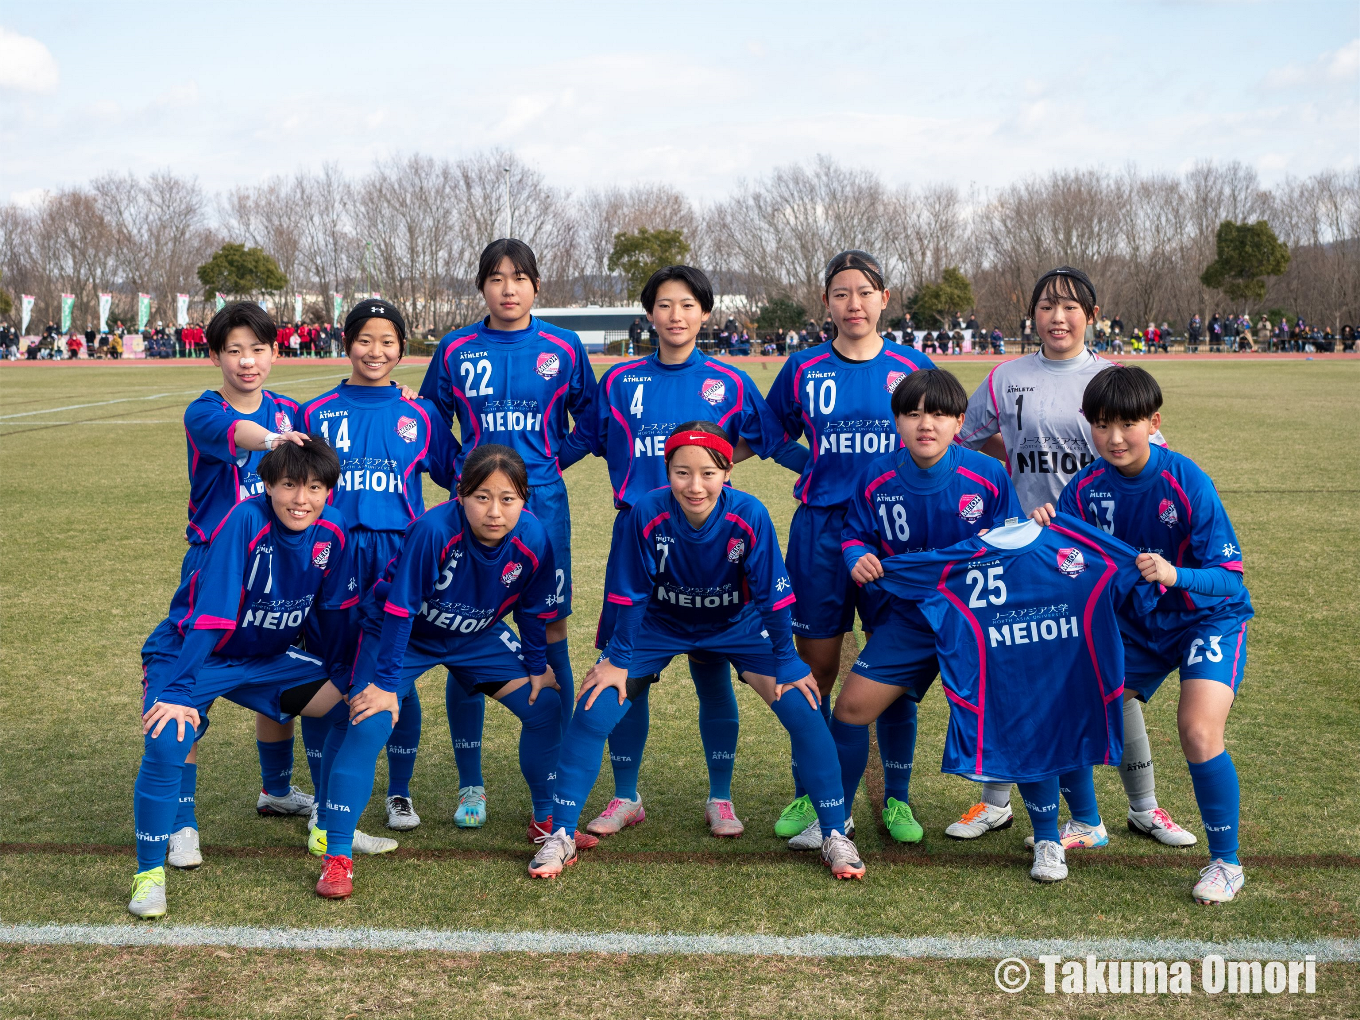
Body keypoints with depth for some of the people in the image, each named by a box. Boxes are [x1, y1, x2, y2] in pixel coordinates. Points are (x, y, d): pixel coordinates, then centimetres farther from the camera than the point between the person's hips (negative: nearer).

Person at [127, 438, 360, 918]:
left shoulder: (332, 531, -12)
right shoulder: (246, 521, -28)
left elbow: (333, 611, 4)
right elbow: (210, 615, -31)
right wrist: (179, 693, -33)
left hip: (267, 659, 6)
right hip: (191, 652, -6)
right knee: (167, 743, -29)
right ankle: (149, 873, -10)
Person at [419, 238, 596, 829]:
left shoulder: (562, 348, 3)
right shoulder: (456, 350, 4)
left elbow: (591, 421, 13)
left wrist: (553, 457, 1)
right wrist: (460, 470, 2)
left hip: (543, 507, 0)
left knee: (550, 637, 2)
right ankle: (470, 785, 12)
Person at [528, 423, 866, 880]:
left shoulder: (750, 516, -29)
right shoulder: (647, 514, -28)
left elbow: (772, 596, -18)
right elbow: (632, 594, -15)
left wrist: (785, 663, -11)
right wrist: (617, 659, -8)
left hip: (736, 626, 0)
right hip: (659, 625, 0)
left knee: (804, 712, -13)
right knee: (593, 712, -13)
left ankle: (835, 836, 4)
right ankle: (561, 836, 3)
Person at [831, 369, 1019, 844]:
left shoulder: (989, 476, -12)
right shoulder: (875, 477, -7)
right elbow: (854, 533, 6)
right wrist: (858, 558, -16)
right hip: (908, 614, 1)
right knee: (853, 704, -2)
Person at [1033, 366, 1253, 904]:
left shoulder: (1187, 483, -24)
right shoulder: (1087, 486, -10)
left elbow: (1229, 578, -25)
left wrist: (1175, 575, -44)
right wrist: (1043, 530, -26)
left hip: (1207, 620, -5)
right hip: (1136, 624, 5)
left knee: (1198, 731, -25)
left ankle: (1225, 863, -4)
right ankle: (1085, 824, 27)